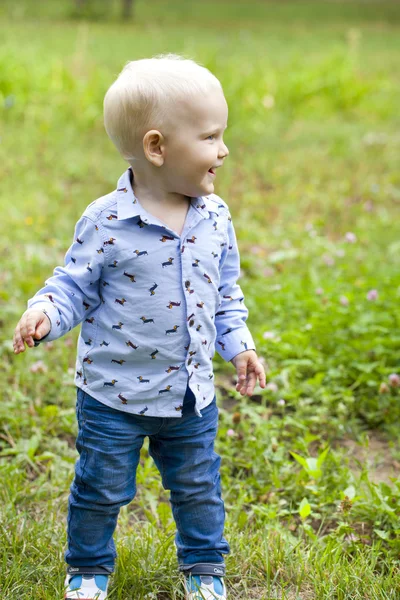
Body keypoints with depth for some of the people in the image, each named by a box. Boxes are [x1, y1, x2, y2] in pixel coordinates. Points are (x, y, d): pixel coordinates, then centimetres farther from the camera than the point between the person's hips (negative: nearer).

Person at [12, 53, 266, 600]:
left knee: (197, 487, 19)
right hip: (115, 393, -4)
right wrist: (45, 313, -29)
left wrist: (238, 345, 3)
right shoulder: (106, 221, -19)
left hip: (192, 393, 4)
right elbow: (75, 286, -10)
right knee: (102, 488, 13)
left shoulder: (215, 217, -3)